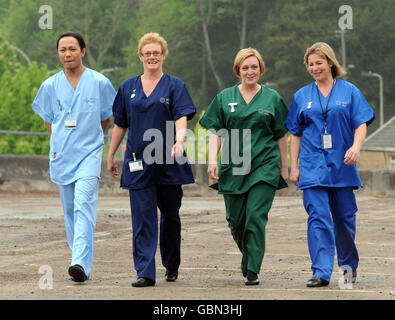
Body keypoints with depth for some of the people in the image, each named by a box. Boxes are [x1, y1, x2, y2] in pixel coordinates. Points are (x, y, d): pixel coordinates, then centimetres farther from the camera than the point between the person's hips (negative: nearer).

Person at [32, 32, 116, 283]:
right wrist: (62, 142, 14)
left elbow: (107, 117, 13)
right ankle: (80, 259, 17)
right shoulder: (50, 86, 6)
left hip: (89, 153, -4)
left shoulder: (100, 83, 0)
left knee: (84, 205, -18)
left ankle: (82, 263, -26)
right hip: (61, 155, 4)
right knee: (70, 211, 7)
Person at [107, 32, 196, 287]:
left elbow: (181, 118, -10)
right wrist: (111, 155, 16)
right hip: (139, 163, 1)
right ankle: (145, 273, -9)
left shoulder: (174, 85, 3)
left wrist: (179, 141, -29)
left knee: (170, 216, 9)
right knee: (143, 218, -6)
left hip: (169, 162, -1)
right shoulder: (129, 87, 11)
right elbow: (120, 125, 16)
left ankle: (172, 266, 28)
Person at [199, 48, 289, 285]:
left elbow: (281, 136, 10)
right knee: (236, 220, 6)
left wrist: (284, 168, 8)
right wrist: (213, 160, -6)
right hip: (232, 168, 2)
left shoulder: (272, 98, 7)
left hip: (264, 167, -2)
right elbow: (216, 132, 7)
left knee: (256, 217, -12)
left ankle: (252, 270, -8)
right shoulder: (225, 97, 9)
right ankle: (248, 255, 34)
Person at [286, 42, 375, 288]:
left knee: (344, 217, 8)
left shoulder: (349, 91, 5)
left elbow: (361, 124, 0)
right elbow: (295, 134, 12)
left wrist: (356, 147, -18)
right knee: (318, 218, -10)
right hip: (313, 167, 0)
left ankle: (349, 265, 28)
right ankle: (321, 272, -13)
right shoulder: (302, 96, 10)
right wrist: (294, 166, 6)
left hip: (342, 165, 0)